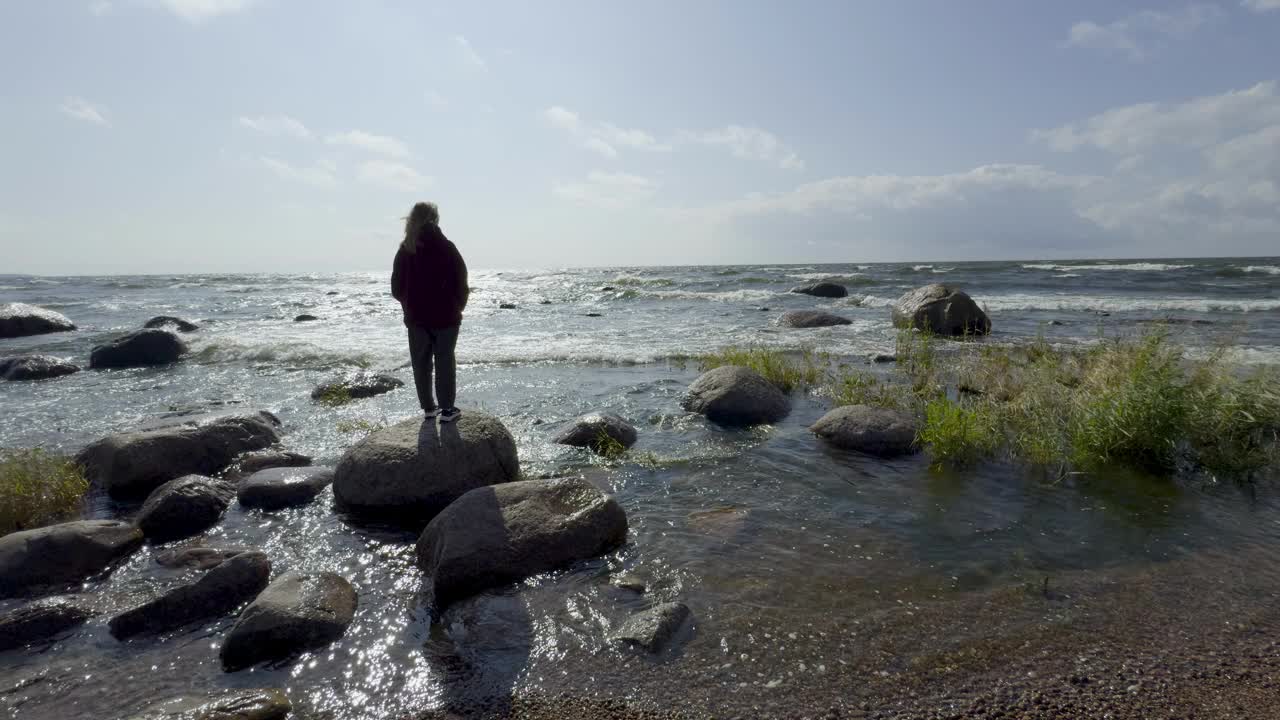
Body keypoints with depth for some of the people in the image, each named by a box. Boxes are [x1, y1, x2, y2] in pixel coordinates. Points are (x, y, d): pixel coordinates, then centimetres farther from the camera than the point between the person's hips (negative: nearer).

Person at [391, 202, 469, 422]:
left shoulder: (405, 250, 1)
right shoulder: (446, 248, -8)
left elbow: (396, 288, 3)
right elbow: (461, 284, -7)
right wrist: (457, 309, 7)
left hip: (416, 317, 3)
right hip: (445, 316, -2)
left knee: (421, 363, 11)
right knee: (445, 361, 3)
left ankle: (428, 407, 17)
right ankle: (447, 409, 3)